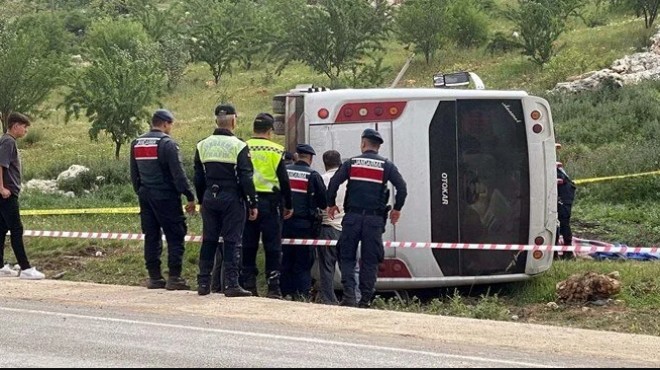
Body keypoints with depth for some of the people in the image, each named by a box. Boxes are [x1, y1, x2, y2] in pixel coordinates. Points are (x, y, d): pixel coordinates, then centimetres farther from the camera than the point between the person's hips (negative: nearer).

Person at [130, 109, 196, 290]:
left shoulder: (136, 144, 10)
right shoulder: (167, 144, -12)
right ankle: (174, 277, -7)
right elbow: (178, 174, -15)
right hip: (166, 197, -7)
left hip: (146, 197, 7)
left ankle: (154, 277, 12)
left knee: (151, 237, 11)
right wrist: (190, 197, -11)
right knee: (175, 236, -2)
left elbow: (134, 174, 17)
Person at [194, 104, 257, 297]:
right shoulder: (239, 147, -10)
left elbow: (198, 179, 13)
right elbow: (246, 179, -11)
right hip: (232, 199, -5)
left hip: (210, 199, 5)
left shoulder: (202, 146, 8)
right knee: (232, 242, -3)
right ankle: (231, 284, -7)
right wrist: (253, 204, -5)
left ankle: (203, 283, 11)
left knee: (208, 241, 11)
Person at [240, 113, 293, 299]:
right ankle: (273, 287, -2)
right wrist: (288, 205, 6)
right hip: (269, 202, -3)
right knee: (273, 246, 2)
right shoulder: (275, 151, -5)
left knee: (248, 246, 8)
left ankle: (248, 285, 9)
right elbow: (283, 180, -4)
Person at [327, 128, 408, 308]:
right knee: (370, 260, 5)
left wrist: (331, 204, 17)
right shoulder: (386, 165, 6)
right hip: (375, 219, 0)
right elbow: (402, 188, 0)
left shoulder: (351, 163, 6)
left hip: (352, 217, 0)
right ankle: (365, 299, 3)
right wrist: (397, 209, 14)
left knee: (346, 257, 6)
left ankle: (349, 295, -8)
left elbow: (333, 183, 1)